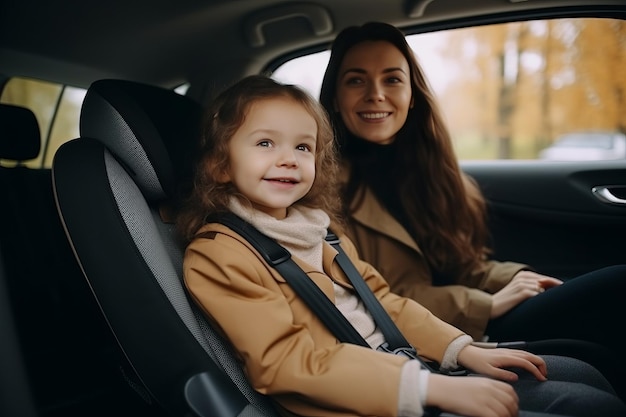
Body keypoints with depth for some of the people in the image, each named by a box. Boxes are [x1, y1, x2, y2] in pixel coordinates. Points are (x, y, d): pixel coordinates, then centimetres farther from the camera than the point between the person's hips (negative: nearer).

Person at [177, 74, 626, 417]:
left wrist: (465, 351, 1)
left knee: (584, 377, 13)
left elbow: (381, 299, 12)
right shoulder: (215, 256, -15)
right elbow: (290, 362, -22)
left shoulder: (315, 224, 9)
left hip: (405, 365, 8)